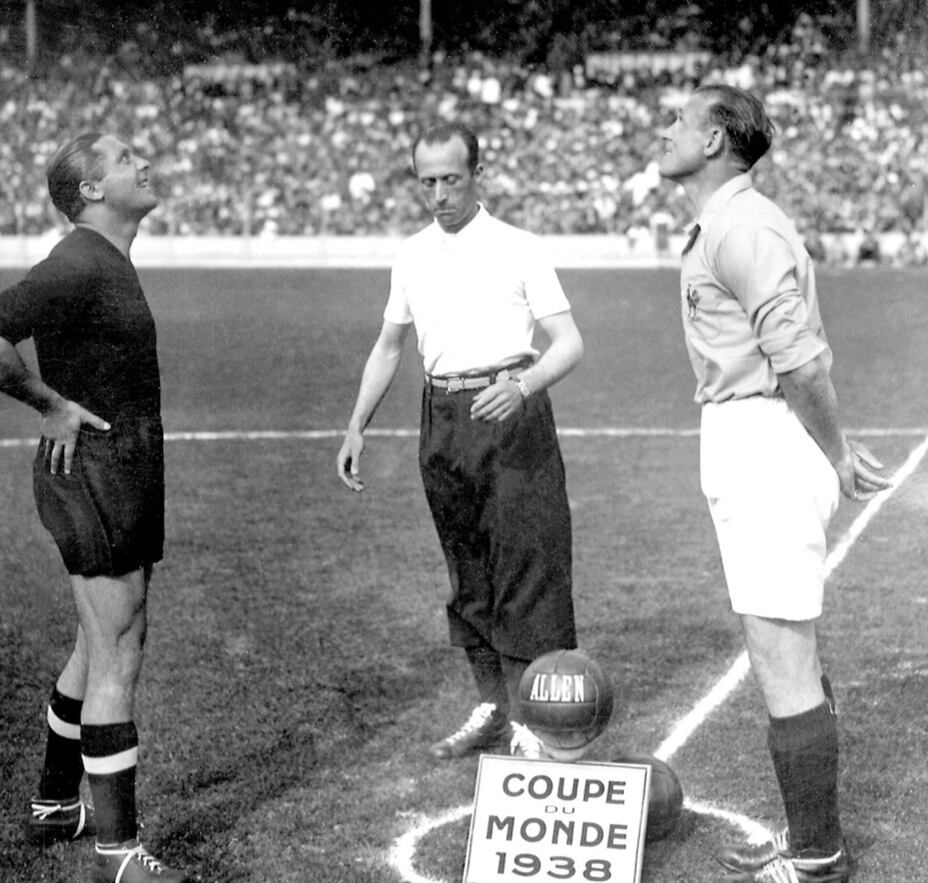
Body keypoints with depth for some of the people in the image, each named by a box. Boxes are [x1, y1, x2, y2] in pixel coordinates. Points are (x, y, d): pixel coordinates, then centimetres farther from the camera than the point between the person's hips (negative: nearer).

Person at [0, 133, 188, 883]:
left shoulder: (105, 262, 13)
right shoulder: (79, 267, -18)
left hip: (124, 475, 10)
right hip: (96, 476, -10)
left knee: (102, 650, 19)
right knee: (117, 664, -7)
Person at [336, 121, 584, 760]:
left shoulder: (519, 249, -4)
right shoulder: (412, 255, 12)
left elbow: (570, 342, -9)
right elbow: (389, 347, 21)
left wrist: (522, 386, -27)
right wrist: (357, 427, 15)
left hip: (511, 418, -5)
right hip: (443, 420, 5)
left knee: (526, 567, -7)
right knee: (468, 571, 12)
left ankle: (531, 721, -1)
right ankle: (492, 707, 23)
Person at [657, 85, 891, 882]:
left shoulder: (740, 227, -16)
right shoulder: (727, 225, 17)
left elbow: (801, 358, -21)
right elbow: (803, 352, 19)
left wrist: (834, 454, -10)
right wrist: (836, 444, 16)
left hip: (766, 449, -11)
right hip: (744, 448, 11)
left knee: (781, 659, -6)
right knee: (792, 654, 15)